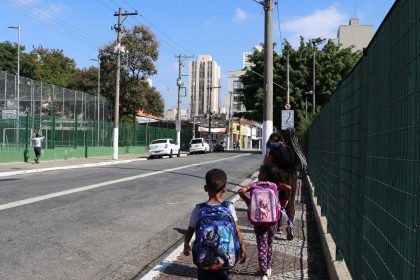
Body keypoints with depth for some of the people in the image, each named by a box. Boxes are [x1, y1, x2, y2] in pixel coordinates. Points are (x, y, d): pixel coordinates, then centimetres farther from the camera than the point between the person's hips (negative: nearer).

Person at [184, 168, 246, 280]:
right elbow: (237, 231, -7)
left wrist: (186, 246, 16)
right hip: (225, 257, 1)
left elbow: (190, 232, -3)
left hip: (204, 258, 0)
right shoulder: (229, 207, -11)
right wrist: (242, 250, 6)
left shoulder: (198, 210, -11)